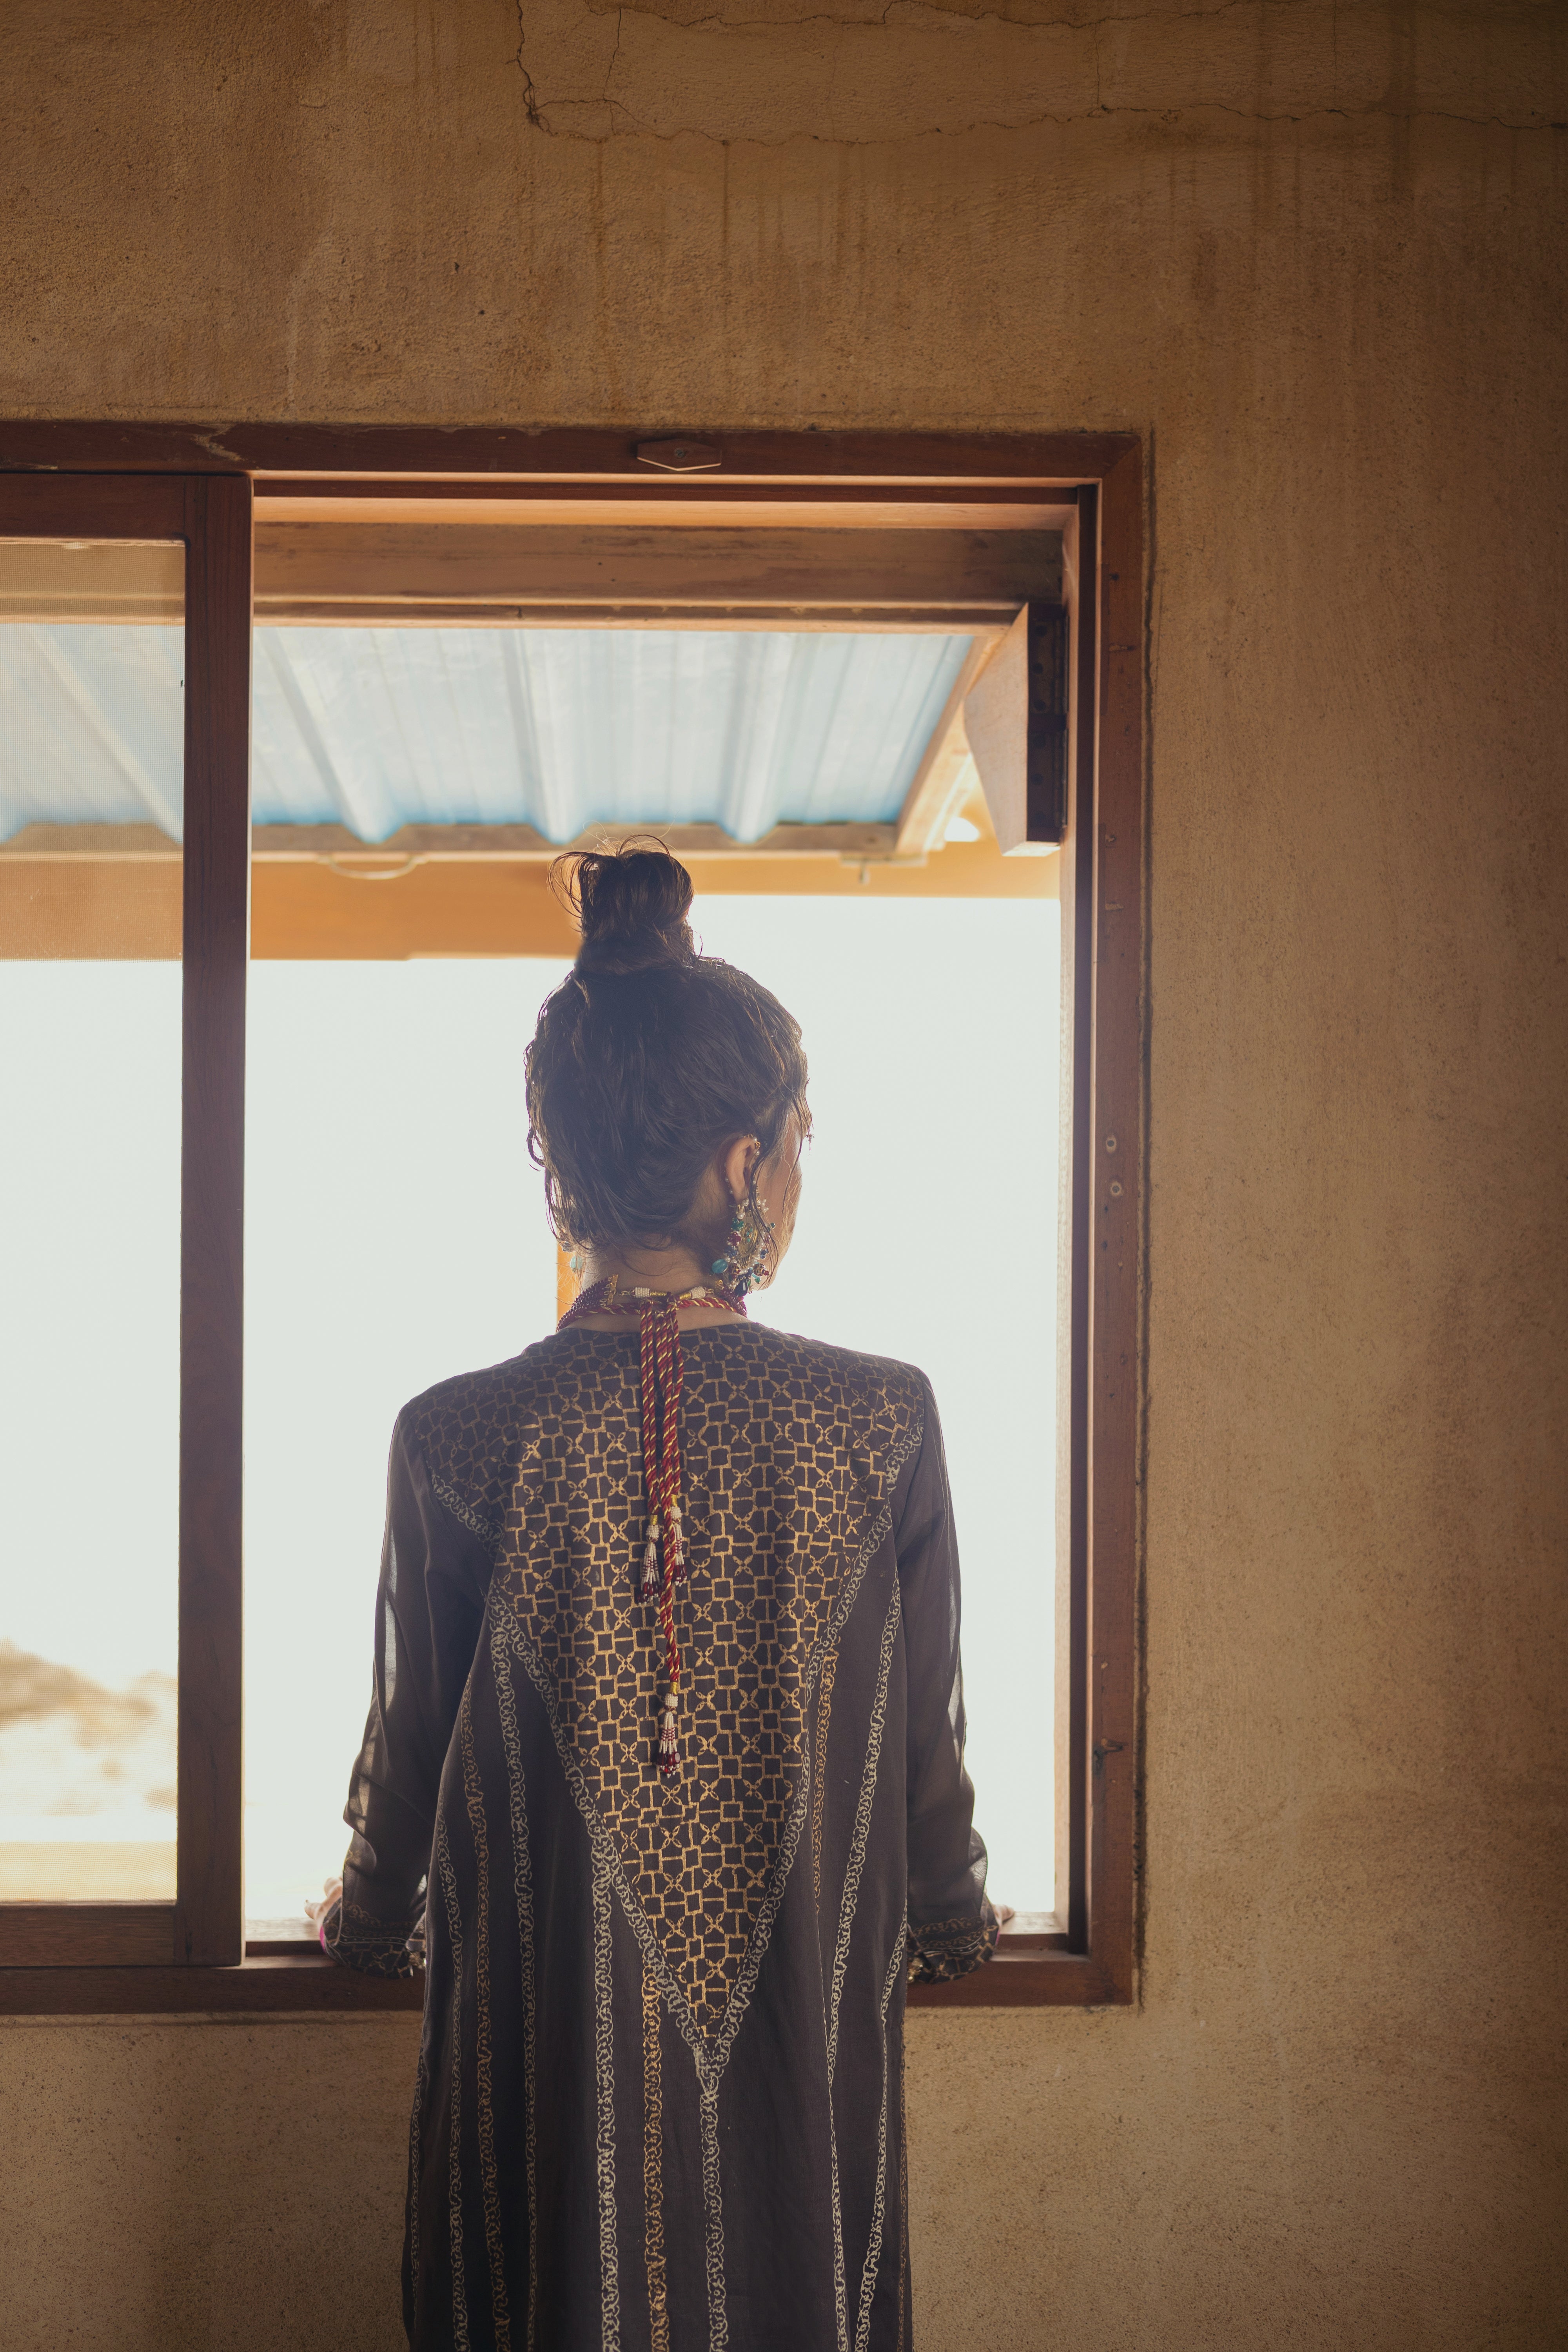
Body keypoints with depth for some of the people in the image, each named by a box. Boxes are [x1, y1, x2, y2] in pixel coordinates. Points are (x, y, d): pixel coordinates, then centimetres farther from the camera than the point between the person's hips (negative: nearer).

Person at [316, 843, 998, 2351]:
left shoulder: (457, 1441, -12)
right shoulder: (881, 1422, -12)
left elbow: (410, 1746, 0)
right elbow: (924, 1747, -2)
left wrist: (368, 1923, 21)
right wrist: (955, 1920, 19)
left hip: (545, 2044, 0)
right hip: (805, 2048, 0)